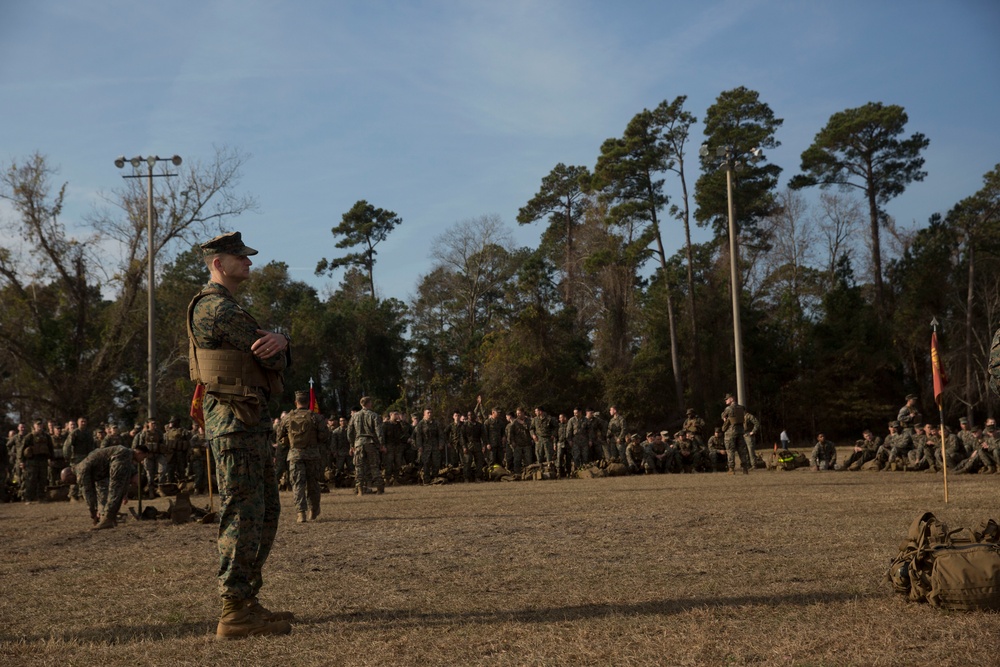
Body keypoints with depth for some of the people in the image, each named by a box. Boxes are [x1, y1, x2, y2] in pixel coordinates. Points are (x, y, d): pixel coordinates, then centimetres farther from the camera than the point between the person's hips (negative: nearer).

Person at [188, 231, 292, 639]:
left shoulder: (223, 308, 23)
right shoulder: (219, 308, -12)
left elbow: (276, 353, 14)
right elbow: (275, 361, -15)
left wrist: (278, 342, -10)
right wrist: (273, 351, 9)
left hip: (252, 421, 11)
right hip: (235, 419, -11)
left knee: (266, 513, 14)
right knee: (243, 514, -9)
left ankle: (247, 601, 20)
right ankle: (235, 613, -6)